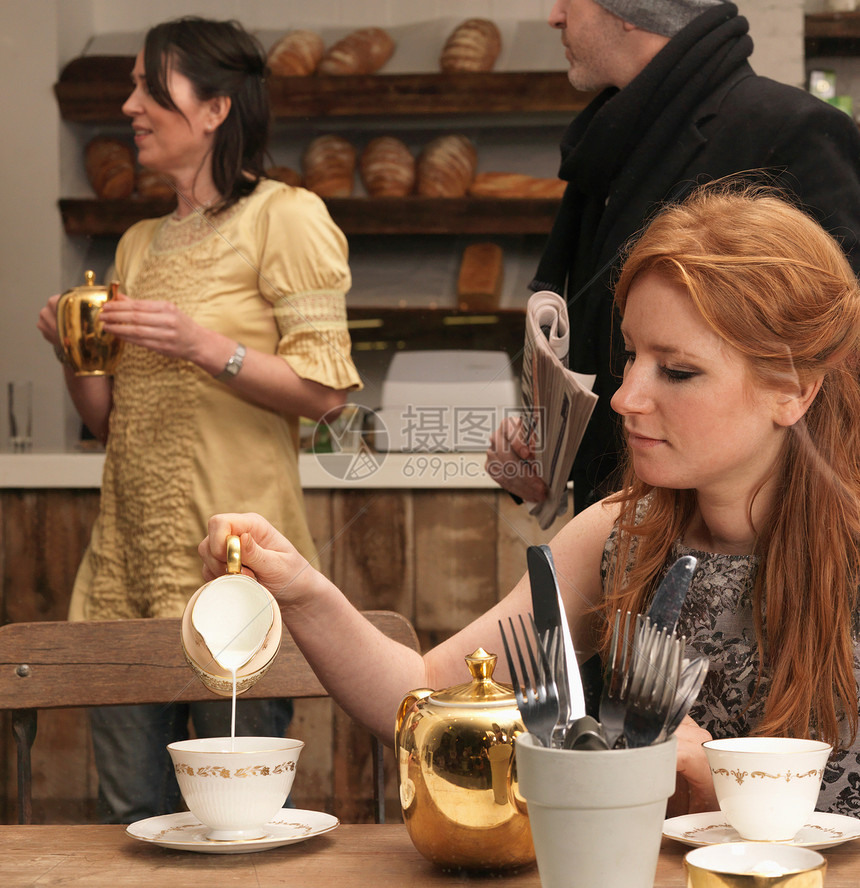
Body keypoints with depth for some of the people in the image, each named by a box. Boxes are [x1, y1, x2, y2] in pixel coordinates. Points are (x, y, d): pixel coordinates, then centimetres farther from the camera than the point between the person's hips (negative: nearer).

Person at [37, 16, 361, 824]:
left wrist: (204, 347, -20)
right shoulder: (139, 243, 19)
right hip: (127, 559, 7)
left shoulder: (283, 217, -3)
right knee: (130, 818, 10)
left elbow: (325, 391, -10)